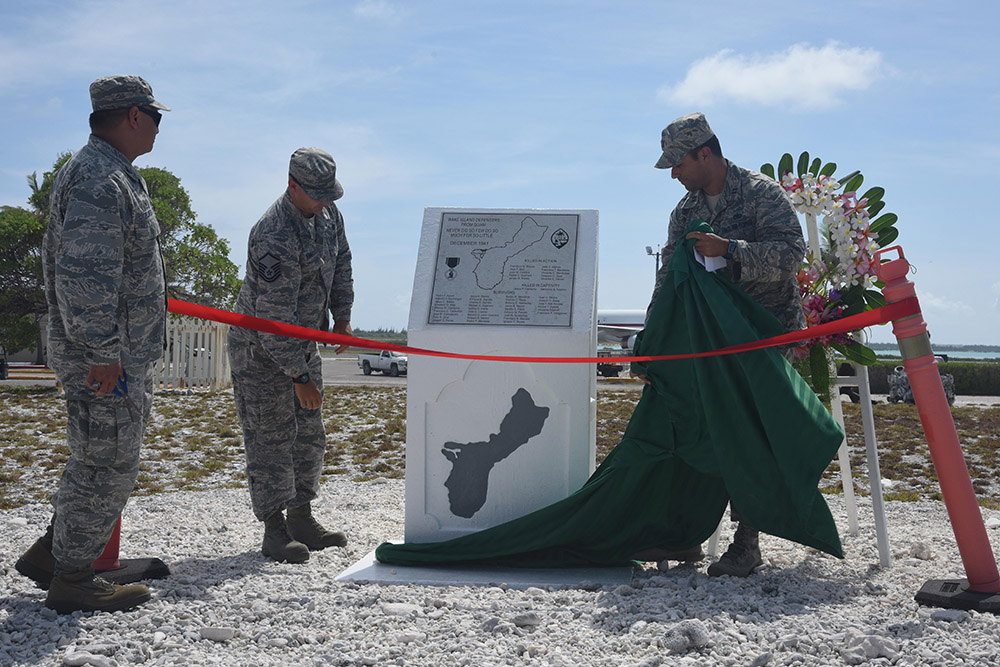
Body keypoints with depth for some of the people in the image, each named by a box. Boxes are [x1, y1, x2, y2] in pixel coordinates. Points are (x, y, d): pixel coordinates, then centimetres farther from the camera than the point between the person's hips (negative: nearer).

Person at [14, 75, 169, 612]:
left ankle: (51, 552, 29)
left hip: (126, 353, 11)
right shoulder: (99, 178, -18)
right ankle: (73, 580, 10)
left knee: (102, 463, 19)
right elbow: (82, 276, -25)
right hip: (108, 357, -11)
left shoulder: (110, 173, 17)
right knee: (106, 466, -1)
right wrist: (102, 355, -25)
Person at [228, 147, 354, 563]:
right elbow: (275, 317, -28)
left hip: (303, 343, 9)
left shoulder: (328, 214, -1)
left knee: (309, 434, 12)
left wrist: (341, 317, 10)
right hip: (261, 350, -9)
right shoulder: (275, 239, -29)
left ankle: (301, 520, 22)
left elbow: (341, 263, 17)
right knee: (270, 438, -4)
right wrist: (299, 377, -24)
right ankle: (274, 530, 3)